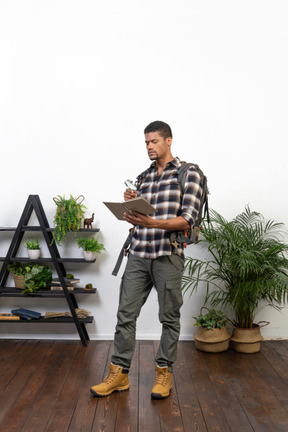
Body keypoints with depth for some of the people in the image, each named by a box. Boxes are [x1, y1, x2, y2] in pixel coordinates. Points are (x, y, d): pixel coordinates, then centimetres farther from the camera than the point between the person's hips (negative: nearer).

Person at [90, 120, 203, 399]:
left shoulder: (188, 174, -2)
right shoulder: (143, 177, 15)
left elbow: (187, 220, -11)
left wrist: (152, 223, -24)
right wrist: (131, 204, -2)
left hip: (169, 255, -5)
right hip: (138, 254, 5)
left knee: (169, 317, 6)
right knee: (125, 314, 5)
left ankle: (164, 373, 22)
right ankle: (119, 374, 16)